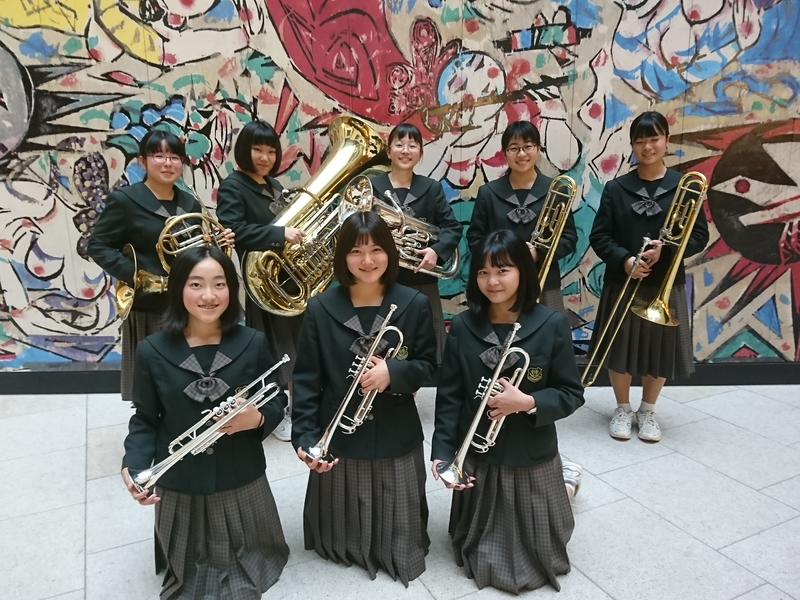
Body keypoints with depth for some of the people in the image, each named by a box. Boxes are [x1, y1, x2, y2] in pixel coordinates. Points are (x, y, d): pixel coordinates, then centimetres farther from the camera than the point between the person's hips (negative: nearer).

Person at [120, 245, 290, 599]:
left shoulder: (253, 343, -9)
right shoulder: (152, 351, -9)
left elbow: (277, 402, 0)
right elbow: (145, 419, -1)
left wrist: (258, 418, -20)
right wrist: (134, 467, -16)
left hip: (242, 482, 0)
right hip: (179, 485, 0)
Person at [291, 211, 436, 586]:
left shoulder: (414, 305, -8)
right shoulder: (320, 309, -9)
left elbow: (429, 368, -3)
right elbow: (306, 380, -7)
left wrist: (394, 371, -23)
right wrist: (304, 436, -16)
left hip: (396, 439, 0)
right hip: (339, 438, 0)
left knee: (397, 533, 16)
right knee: (343, 530, 20)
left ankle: (396, 555, 46)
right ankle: (347, 549, 50)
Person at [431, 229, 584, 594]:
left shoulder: (552, 325, -13)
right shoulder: (462, 327, -8)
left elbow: (572, 394, -8)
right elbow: (449, 397, -6)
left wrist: (529, 403, -25)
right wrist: (442, 451, -13)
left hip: (533, 461, -2)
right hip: (476, 459, 2)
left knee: (534, 553, 18)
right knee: (482, 554, 17)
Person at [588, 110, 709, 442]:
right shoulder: (616, 188, -1)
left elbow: (699, 236, -1)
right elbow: (599, 237, -3)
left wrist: (665, 250, -18)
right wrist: (624, 260, -20)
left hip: (666, 285, 1)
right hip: (622, 283, 0)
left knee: (661, 351, 9)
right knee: (619, 349, 7)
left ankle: (647, 411, 30)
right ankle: (623, 409, 28)